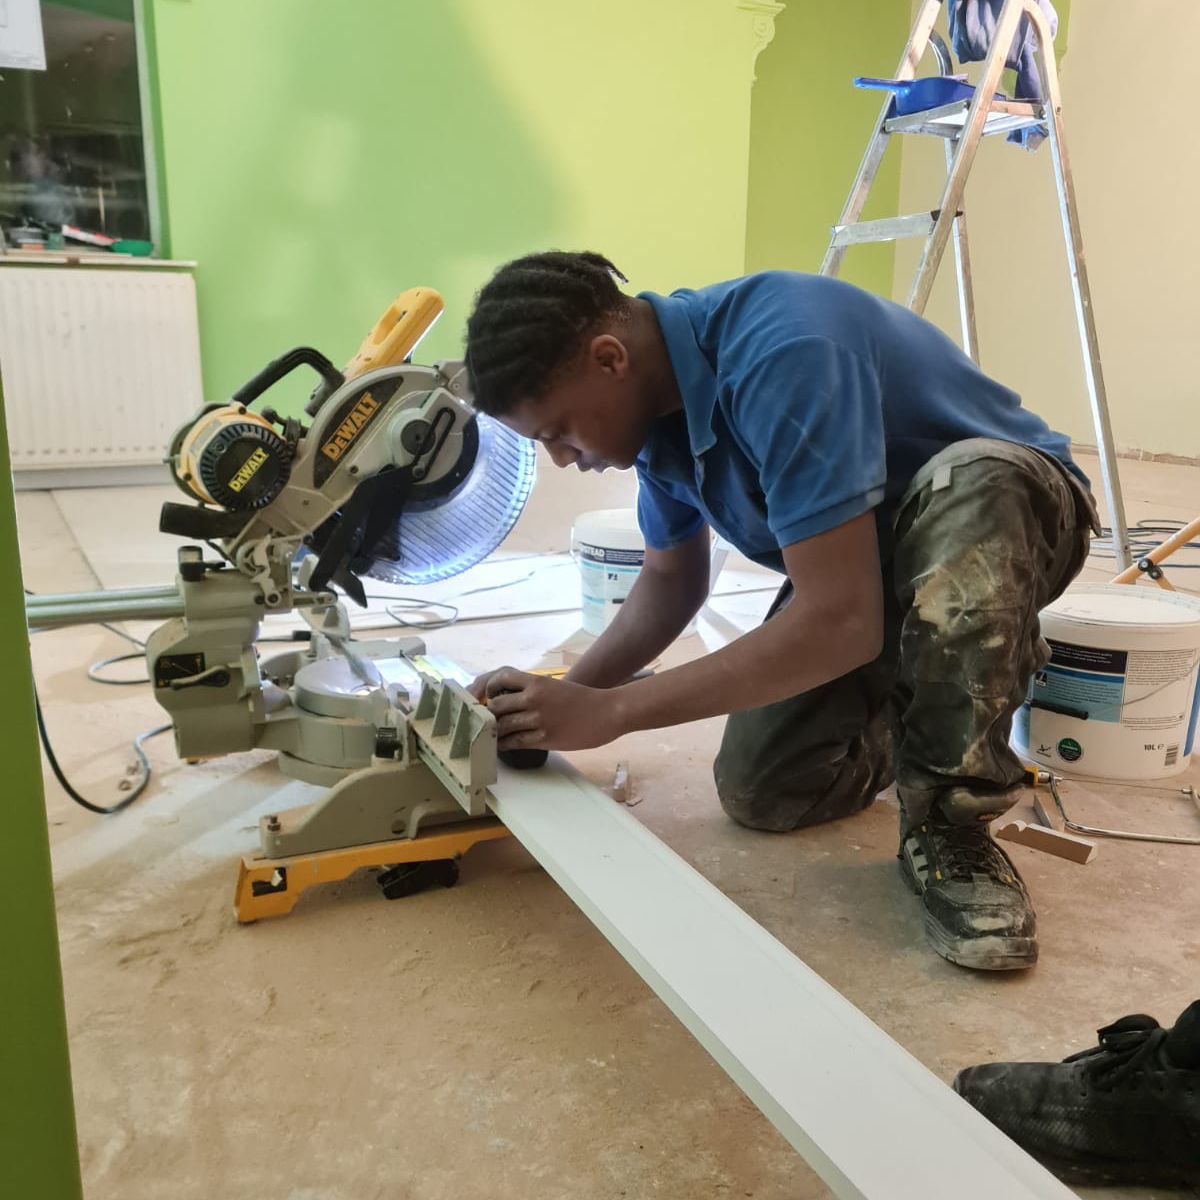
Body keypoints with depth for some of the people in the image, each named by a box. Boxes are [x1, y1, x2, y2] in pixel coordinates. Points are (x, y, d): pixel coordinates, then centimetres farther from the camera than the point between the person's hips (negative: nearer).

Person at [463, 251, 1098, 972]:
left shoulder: (780, 352, -36)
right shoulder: (657, 397, -9)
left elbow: (840, 622, -40)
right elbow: (673, 581, 4)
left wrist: (608, 712, -35)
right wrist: (565, 698, -11)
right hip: (860, 554, 6)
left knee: (966, 490, -42)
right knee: (758, 793, -6)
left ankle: (948, 825, -23)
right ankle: (908, 721, 24)